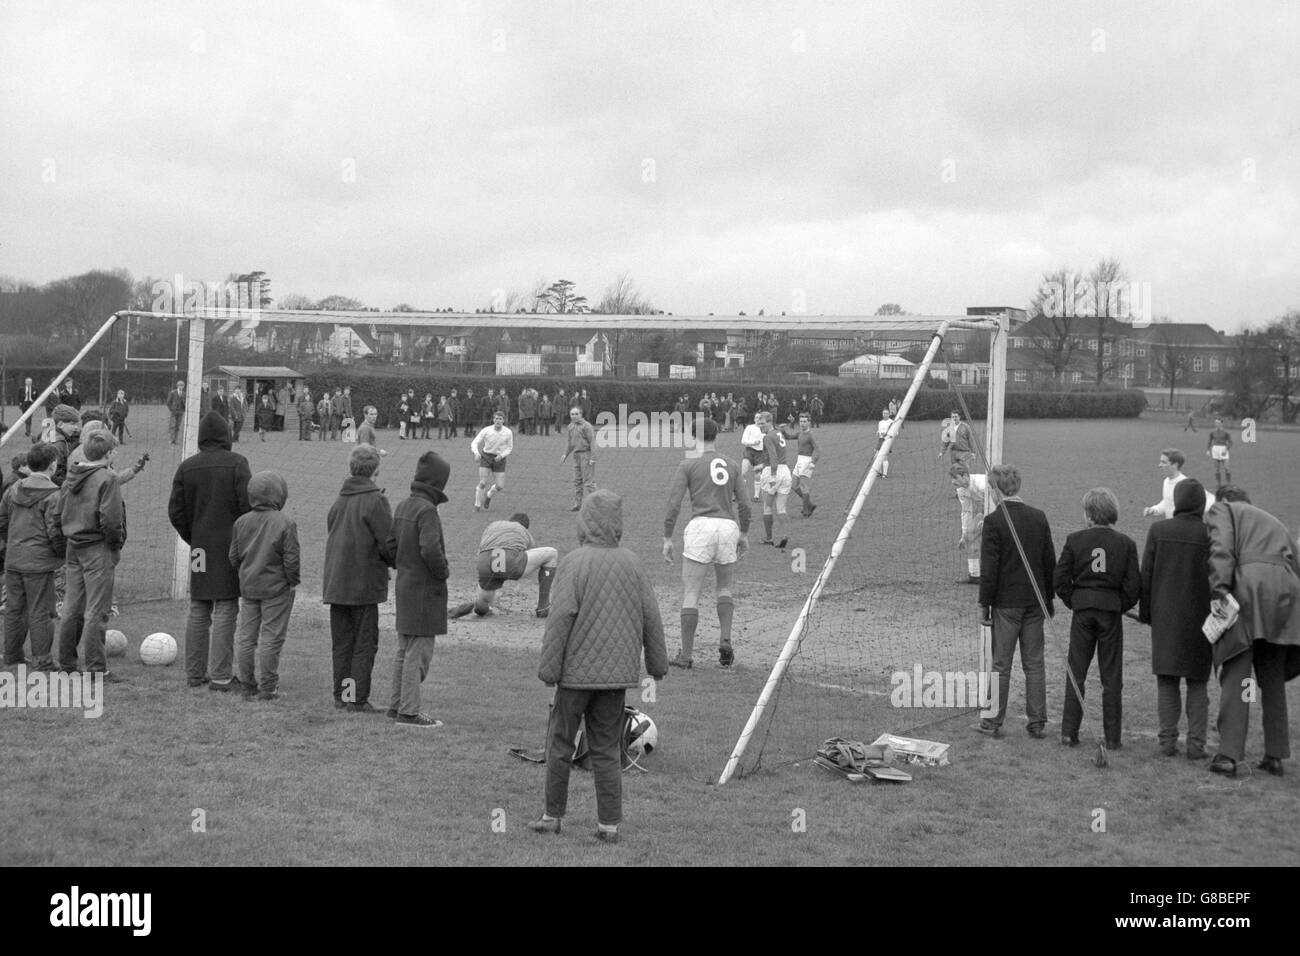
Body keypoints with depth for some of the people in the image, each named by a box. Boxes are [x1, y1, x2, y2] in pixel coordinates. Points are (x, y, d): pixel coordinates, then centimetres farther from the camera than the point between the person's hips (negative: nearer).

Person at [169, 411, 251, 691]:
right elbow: (246, 505, -12)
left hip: (199, 545, 4)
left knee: (198, 612, 13)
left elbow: (175, 511, 5)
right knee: (225, 611, -2)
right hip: (229, 547, -4)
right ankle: (220, 676, -3)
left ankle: (195, 673, 16)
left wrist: (191, 538, 16)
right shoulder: (236, 463, -8)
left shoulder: (186, 468, 5)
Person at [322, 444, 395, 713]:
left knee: (342, 641, 14)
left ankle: (341, 695, 18)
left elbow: (330, 537, 15)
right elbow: (388, 542, -14)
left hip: (335, 583, 6)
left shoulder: (338, 500, 9)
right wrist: (397, 563, 5)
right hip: (364, 583, -6)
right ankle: (358, 699, 1)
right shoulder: (375, 500, -12)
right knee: (365, 642, 1)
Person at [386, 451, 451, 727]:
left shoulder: (403, 507, 9)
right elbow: (430, 549, -28)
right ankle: (409, 711, 0)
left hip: (405, 587, 9)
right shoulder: (427, 510, -18)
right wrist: (443, 572, -12)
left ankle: (397, 704, 25)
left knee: (405, 650, 17)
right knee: (420, 651, -3)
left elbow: (392, 544, 12)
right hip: (424, 590, -9)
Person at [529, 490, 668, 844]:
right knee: (607, 749, 9)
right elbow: (651, 617, 6)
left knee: (560, 744, 10)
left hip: (577, 669, -4)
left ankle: (553, 816, 17)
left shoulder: (574, 563, -12)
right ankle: (609, 824, 9)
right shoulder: (632, 563, 2)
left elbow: (561, 617, -15)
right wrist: (657, 663, 17)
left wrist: (548, 667, -9)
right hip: (617, 670, 4)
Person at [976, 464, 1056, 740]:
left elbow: (989, 568, -12)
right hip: (1035, 602, 4)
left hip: (1006, 603, -4)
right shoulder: (1039, 517, 3)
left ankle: (994, 722, 8)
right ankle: (1037, 723, 12)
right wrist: (1049, 598, 17)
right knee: (1034, 664, 9)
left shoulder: (994, 521, -13)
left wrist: (984, 604, -5)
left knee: (1001, 665, 3)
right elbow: (1050, 562, 8)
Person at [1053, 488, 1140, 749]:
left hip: (1082, 610, 0)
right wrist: (1121, 606, 9)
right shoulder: (1125, 543, -3)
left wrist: (1073, 603, 7)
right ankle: (1112, 737, 8)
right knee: (1111, 677, 6)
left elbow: (1060, 579, -5)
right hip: (1111, 611, 0)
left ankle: (1069, 732, 8)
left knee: (1076, 673, 8)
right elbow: (1133, 585, -5)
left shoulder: (1075, 540, -5)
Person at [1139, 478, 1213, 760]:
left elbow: (1146, 575, -1)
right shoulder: (1210, 535, -7)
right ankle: (1196, 744, 3)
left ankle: (1168, 739, 5)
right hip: (1199, 617, -1)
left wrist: (1145, 612, 8)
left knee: (1167, 681, 9)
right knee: (1198, 683, 8)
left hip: (1165, 617, 1)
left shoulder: (1158, 530, -3)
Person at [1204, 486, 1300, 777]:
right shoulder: (1274, 522, 35)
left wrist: (1219, 590, -12)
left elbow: (1221, 550, -4)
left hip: (1249, 586, -6)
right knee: (1273, 680, 13)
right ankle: (1275, 756, 12)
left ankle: (1229, 755, -12)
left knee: (1235, 677, -7)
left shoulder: (1223, 510, 16)